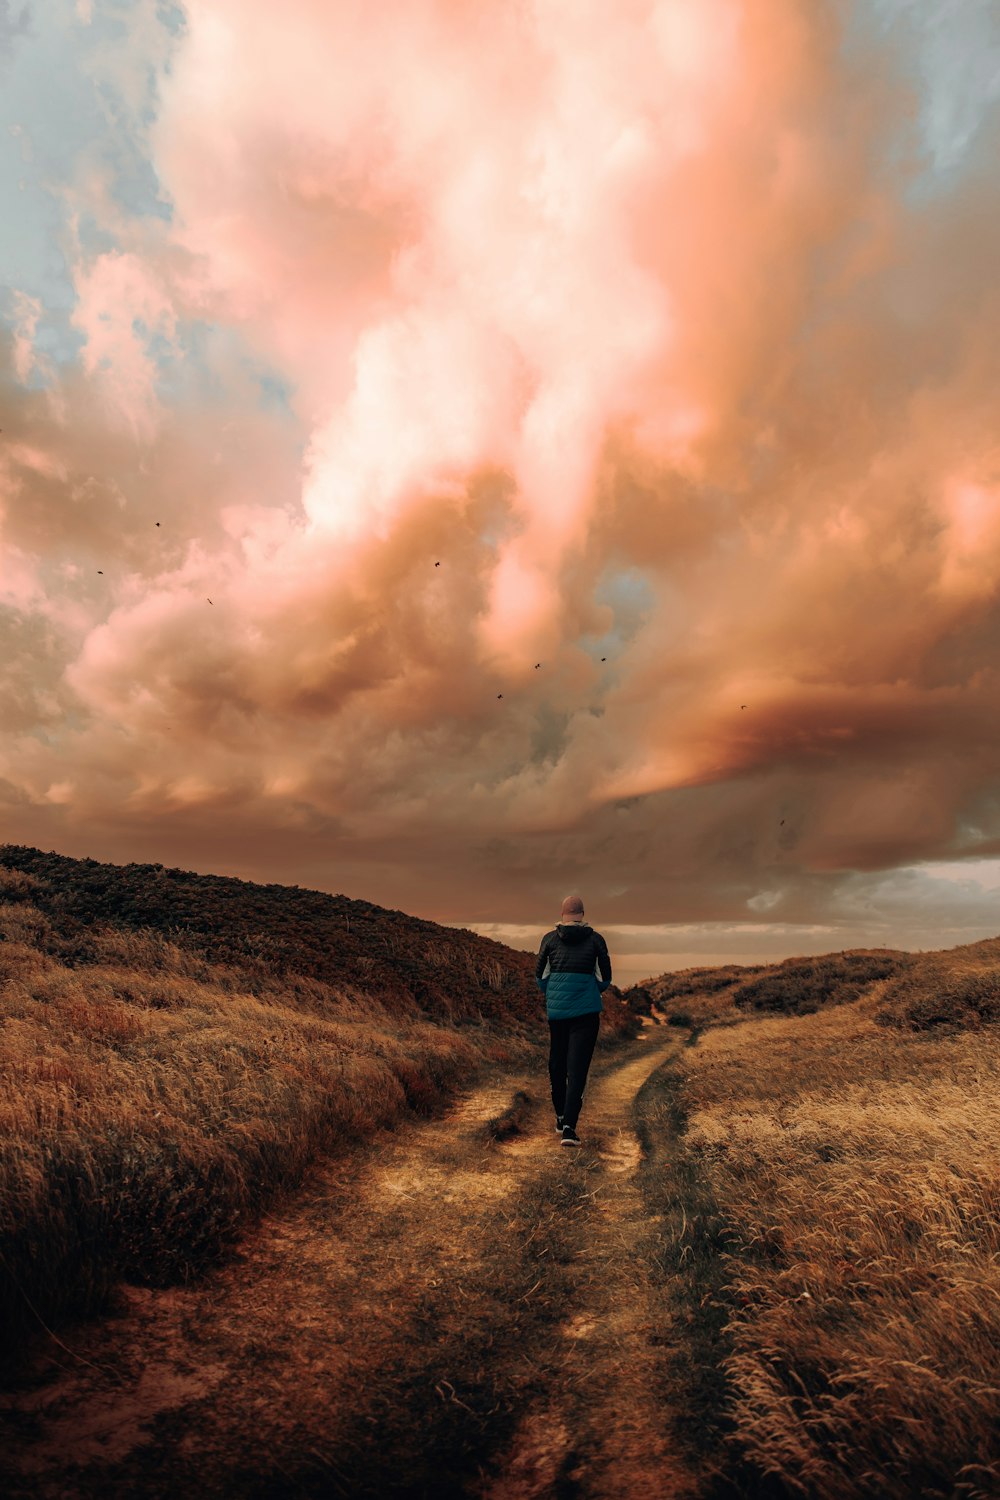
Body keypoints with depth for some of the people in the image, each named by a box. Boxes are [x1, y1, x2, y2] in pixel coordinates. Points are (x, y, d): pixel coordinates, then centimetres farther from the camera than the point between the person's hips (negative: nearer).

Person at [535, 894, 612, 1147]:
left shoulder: (550, 939, 1)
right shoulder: (596, 940, 0)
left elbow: (539, 975, 5)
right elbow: (606, 977, 5)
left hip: (556, 1009, 2)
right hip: (586, 1010, -2)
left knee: (557, 1063, 18)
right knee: (577, 1068, -2)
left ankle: (561, 1117, 30)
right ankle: (569, 1126, -13)